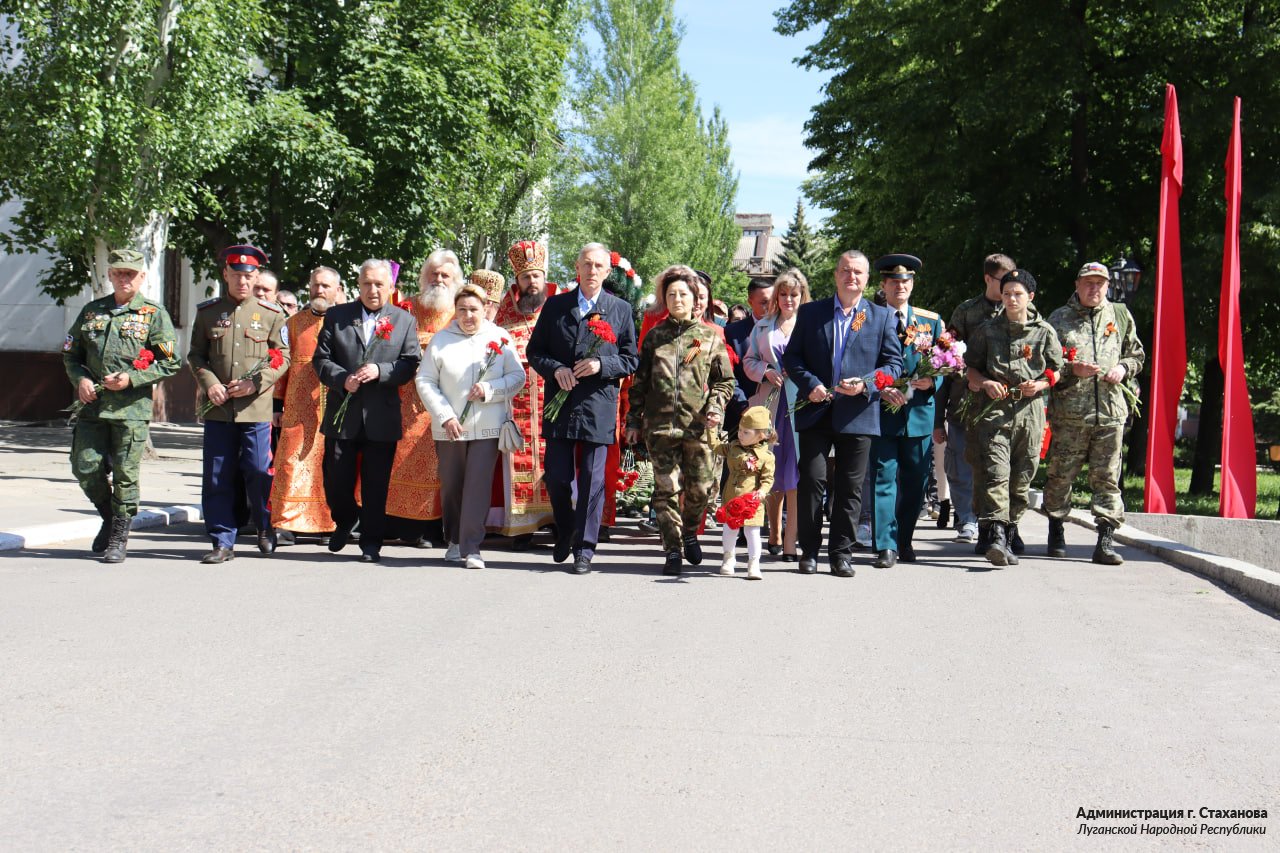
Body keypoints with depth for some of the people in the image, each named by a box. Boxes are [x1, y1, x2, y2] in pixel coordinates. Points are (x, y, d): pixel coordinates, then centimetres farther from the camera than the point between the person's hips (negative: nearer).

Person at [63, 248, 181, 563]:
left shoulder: (154, 315, 2)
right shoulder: (91, 311, 13)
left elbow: (170, 363, -2)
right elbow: (70, 354, 18)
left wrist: (131, 379, -13)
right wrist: (80, 379, -2)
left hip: (132, 408, -4)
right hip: (92, 406, 4)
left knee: (125, 474, -1)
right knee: (85, 469, 2)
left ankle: (119, 537, 11)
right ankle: (110, 518, 26)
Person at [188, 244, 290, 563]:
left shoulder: (271, 314, 5)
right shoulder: (207, 312, 9)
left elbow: (283, 357, 4)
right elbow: (195, 354, 11)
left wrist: (255, 383, -10)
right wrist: (209, 383, -7)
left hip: (256, 408, -1)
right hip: (217, 409, 2)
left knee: (259, 472, -1)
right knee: (217, 479, 2)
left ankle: (265, 527, 23)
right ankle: (223, 542, 9)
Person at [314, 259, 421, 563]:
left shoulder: (404, 321, 7)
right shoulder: (336, 316, 8)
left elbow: (411, 364, 1)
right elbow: (321, 359, 5)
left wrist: (379, 371, -16)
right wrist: (342, 379, -13)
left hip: (382, 416, -1)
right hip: (342, 413, 1)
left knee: (376, 486, 3)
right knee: (336, 480, 4)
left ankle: (371, 543, 14)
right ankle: (345, 521, 33)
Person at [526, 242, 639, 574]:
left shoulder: (621, 310, 6)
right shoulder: (555, 306, 9)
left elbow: (630, 361, 6)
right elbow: (534, 351, 10)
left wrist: (601, 365, -12)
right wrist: (555, 369, -9)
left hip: (599, 407, -1)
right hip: (560, 406, 1)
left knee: (592, 479, -1)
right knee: (556, 477, 3)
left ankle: (584, 548, 7)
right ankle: (565, 533, 27)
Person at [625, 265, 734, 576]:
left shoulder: (710, 336, 7)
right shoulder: (655, 336, 10)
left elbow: (725, 380, 10)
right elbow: (640, 381, 13)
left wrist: (716, 408, -7)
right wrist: (634, 420, 9)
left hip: (698, 425, 0)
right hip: (660, 423, 0)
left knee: (701, 488, 1)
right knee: (666, 489, -1)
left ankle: (689, 533, 29)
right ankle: (673, 551, 7)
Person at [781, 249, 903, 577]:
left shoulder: (882, 317, 10)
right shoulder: (810, 313, 10)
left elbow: (894, 363, 6)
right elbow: (791, 356, 8)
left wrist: (866, 384, -12)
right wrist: (810, 384, -9)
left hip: (859, 414, 0)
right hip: (816, 411, 0)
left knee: (850, 487, 3)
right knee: (811, 481, -4)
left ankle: (841, 553, 11)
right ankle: (809, 551, 7)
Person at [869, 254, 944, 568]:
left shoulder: (931, 321, 12)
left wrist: (931, 381, -9)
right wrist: (880, 388, -16)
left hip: (919, 411, 3)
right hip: (881, 411, -3)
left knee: (915, 481, 8)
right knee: (883, 478, -6)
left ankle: (904, 541, 23)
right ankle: (886, 545, -5)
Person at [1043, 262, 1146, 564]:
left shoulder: (1120, 316, 14)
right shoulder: (1059, 319, 6)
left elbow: (1136, 355, 23)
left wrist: (1123, 368, 2)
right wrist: (1071, 369, -13)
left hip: (1111, 411, 2)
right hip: (1069, 411, -2)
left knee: (1107, 477, -1)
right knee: (1061, 474, 3)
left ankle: (1105, 540, 0)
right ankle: (1056, 531, 21)